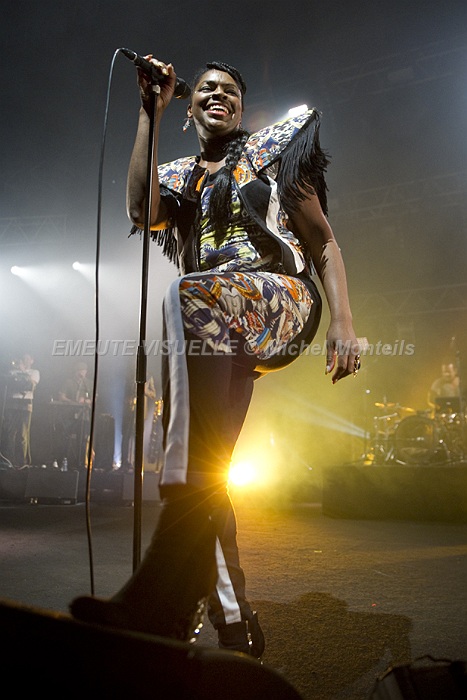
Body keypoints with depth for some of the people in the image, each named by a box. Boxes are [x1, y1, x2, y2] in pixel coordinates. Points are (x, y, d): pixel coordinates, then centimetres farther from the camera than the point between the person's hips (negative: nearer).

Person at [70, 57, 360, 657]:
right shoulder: (180, 177, 25)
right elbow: (140, 211, 0)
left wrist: (343, 322, -5)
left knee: (185, 295, -38)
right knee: (204, 465, -12)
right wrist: (149, 113, 5)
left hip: (280, 295, -5)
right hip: (219, 329, 5)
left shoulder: (269, 151, 18)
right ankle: (234, 627, -1)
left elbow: (323, 241, 10)